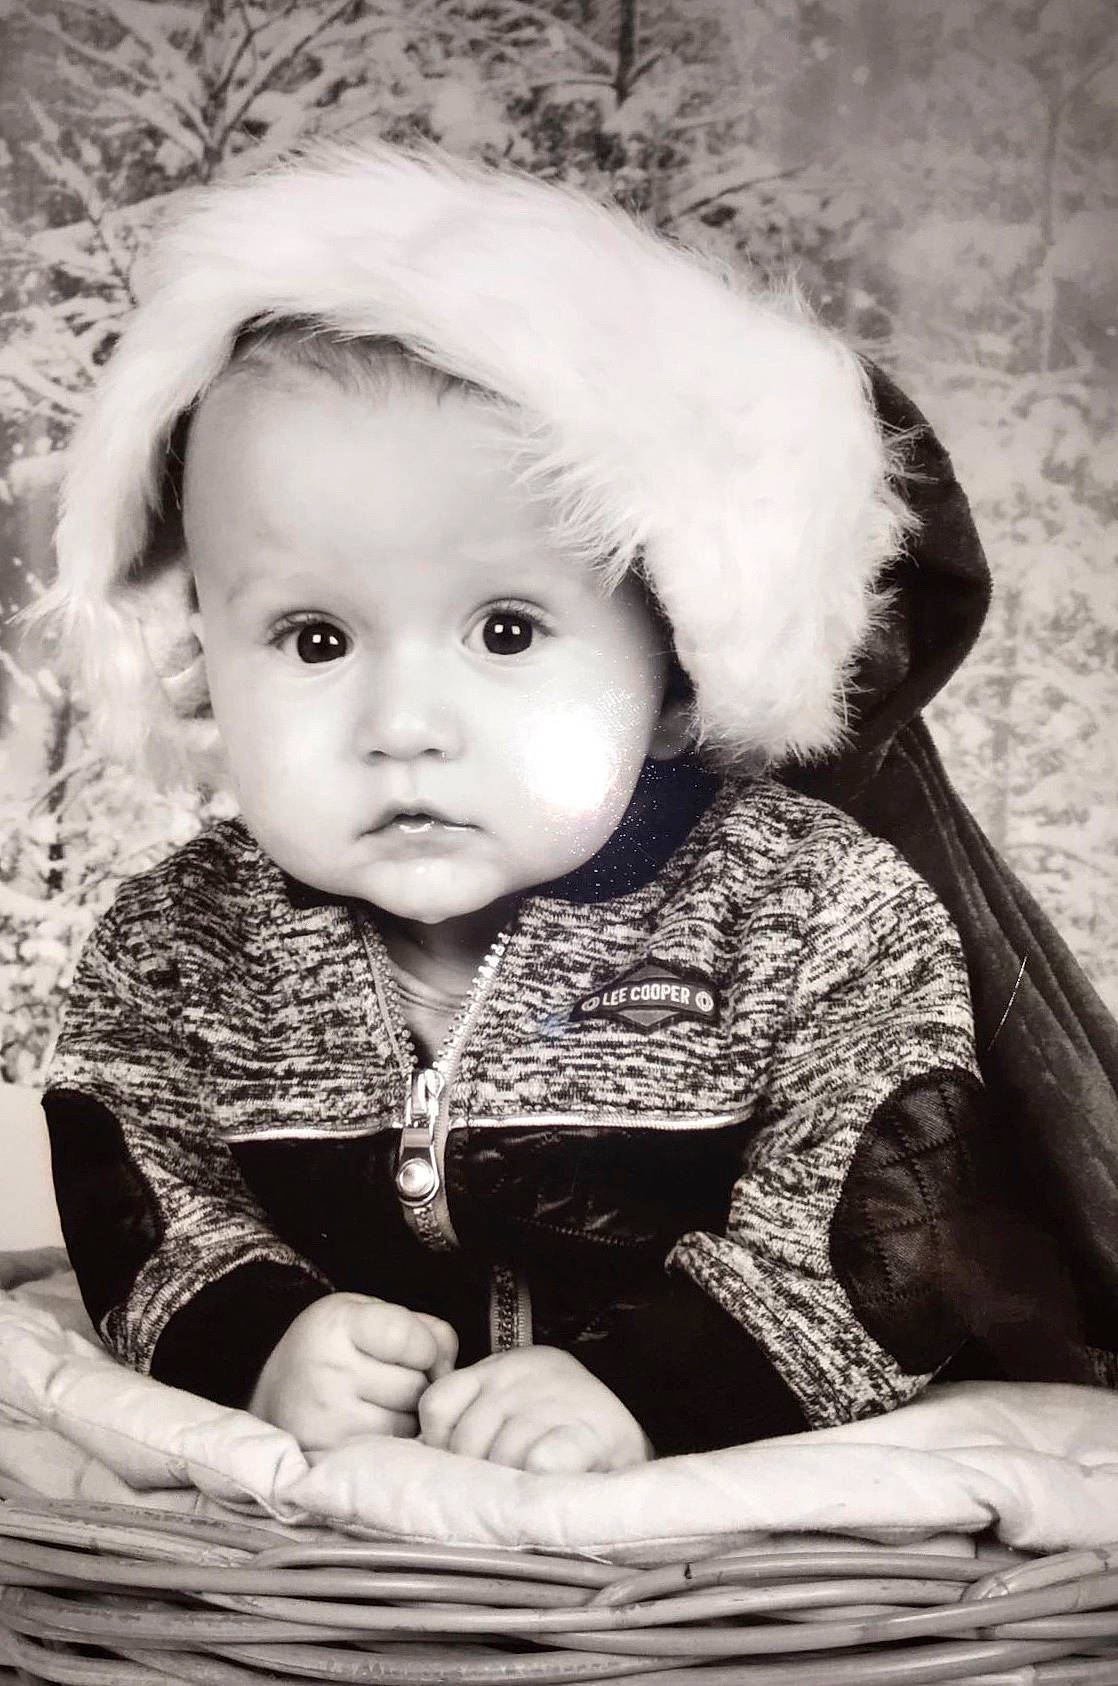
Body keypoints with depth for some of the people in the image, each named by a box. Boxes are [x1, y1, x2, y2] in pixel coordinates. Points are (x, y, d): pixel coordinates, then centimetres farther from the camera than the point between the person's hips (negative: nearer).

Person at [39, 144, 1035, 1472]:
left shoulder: (831, 925, -13)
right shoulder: (175, 950, -3)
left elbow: (892, 1251, -14)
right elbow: (139, 1209, 1)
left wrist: (647, 1384, -26)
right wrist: (257, 1339, -19)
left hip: (729, 1517, -2)